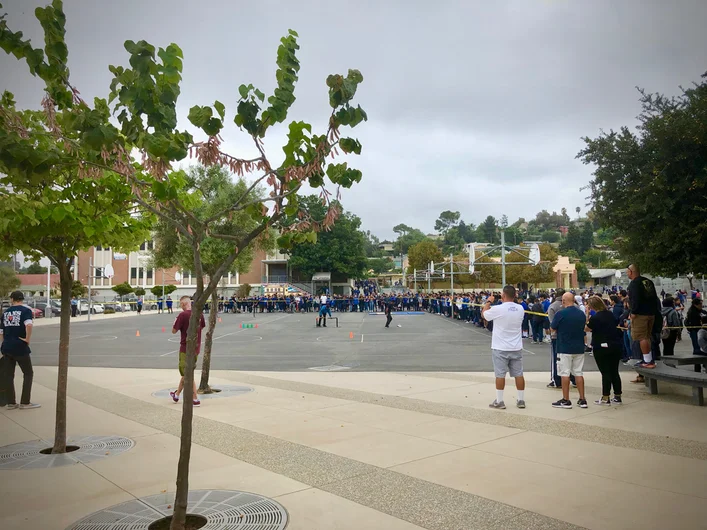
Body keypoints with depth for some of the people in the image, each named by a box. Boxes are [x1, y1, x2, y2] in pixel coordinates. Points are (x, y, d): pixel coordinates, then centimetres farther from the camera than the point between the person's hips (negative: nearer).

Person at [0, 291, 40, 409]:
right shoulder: (26, 310, -8)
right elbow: (28, 325, -27)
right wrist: (28, 339, -16)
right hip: (20, 347, -5)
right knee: (28, 373, 6)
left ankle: (10, 402, 16)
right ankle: (25, 402, 4)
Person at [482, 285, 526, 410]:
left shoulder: (497, 309, -15)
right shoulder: (520, 308, -1)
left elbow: (484, 314, 3)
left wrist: (488, 302, 16)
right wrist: (505, 302, 20)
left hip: (500, 348, -4)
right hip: (516, 348, 4)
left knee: (500, 375, 2)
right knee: (518, 374, 10)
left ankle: (499, 401, 7)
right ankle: (521, 400, 17)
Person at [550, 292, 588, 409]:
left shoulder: (560, 313, -13)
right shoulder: (582, 313, 3)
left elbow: (552, 328, -2)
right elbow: (583, 328, 16)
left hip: (564, 348, -5)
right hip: (579, 348, 5)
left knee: (565, 374, 1)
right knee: (579, 373, 11)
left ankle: (566, 400, 4)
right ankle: (582, 400, 14)